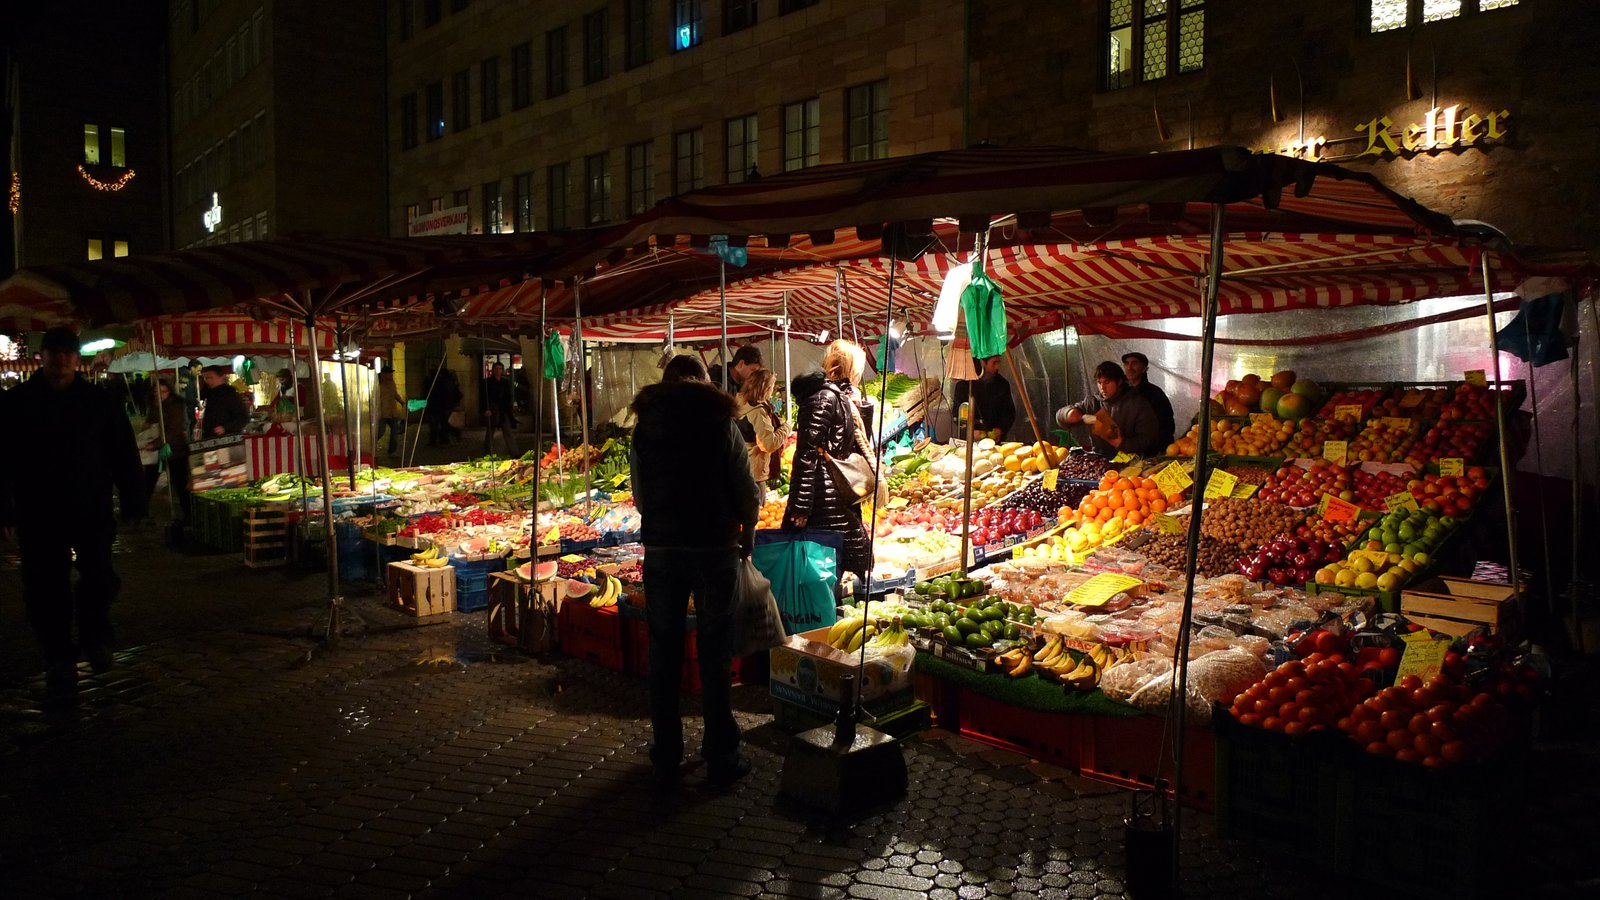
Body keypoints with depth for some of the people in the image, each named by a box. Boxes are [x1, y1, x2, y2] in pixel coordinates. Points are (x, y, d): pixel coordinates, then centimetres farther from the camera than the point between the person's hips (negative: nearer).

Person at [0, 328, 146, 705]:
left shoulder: (100, 401, 3)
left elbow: (124, 455, 4)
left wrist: (132, 503, 1)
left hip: (91, 510, 0)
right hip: (38, 516, 1)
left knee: (99, 577, -6)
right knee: (46, 591, 3)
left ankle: (95, 632, 25)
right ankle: (59, 668, 15)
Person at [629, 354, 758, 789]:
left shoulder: (644, 429, 4)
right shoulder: (721, 425, -5)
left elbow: (639, 497, 7)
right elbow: (748, 495, -4)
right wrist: (746, 540, 12)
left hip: (660, 551, 2)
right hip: (715, 550, -2)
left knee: (664, 654, 12)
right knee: (715, 655, 6)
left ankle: (667, 759, 20)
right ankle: (721, 760, 13)